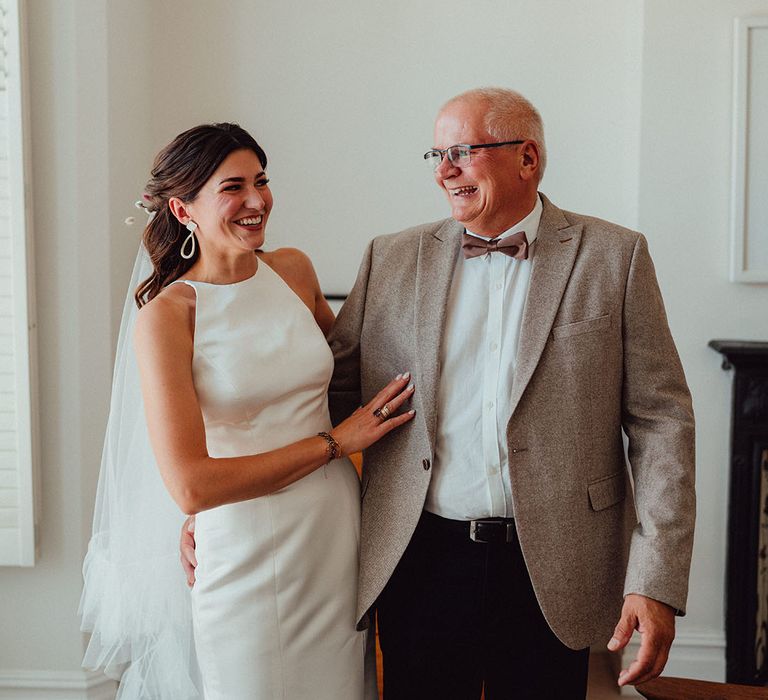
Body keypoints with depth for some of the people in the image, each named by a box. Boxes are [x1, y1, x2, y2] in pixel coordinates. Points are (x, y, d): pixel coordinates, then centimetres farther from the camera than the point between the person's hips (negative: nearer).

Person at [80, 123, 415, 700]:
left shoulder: (294, 271, 3)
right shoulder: (166, 314, -13)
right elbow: (191, 487, -20)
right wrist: (335, 441, -16)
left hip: (337, 532, 5)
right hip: (245, 555, -5)